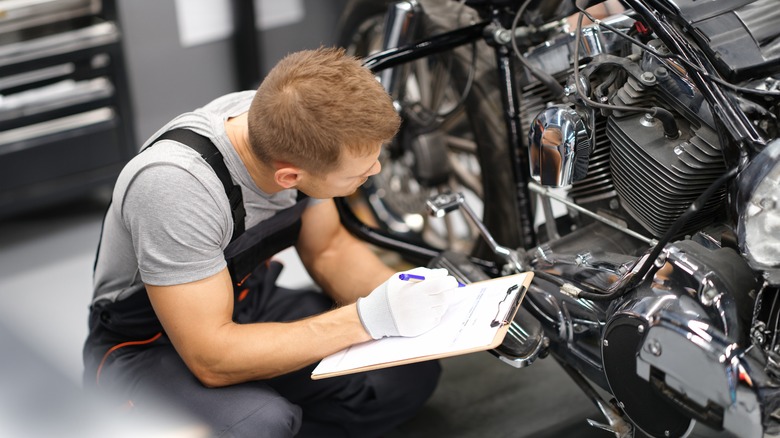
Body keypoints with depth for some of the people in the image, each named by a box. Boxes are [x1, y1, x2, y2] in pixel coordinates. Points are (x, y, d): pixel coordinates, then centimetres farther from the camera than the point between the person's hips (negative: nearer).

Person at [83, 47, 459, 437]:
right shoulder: (175, 184, -35)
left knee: (410, 373, -12)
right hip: (148, 349, -6)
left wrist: (404, 296, -16)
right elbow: (212, 360, -33)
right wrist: (367, 318, -34)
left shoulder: (288, 132, -15)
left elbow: (328, 250, 3)